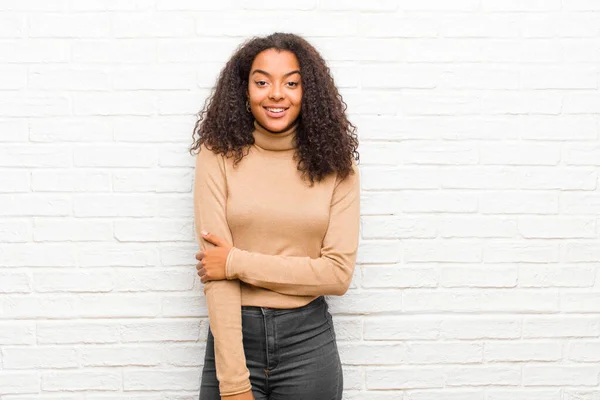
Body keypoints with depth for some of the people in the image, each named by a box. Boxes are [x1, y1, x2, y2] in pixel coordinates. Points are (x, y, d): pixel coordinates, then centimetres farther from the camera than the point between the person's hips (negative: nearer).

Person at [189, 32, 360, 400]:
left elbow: (339, 273, -8)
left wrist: (238, 263, -14)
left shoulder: (335, 165, -1)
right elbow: (216, 274, -11)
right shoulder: (219, 157, -6)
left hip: (309, 341, 1)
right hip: (233, 334, -1)